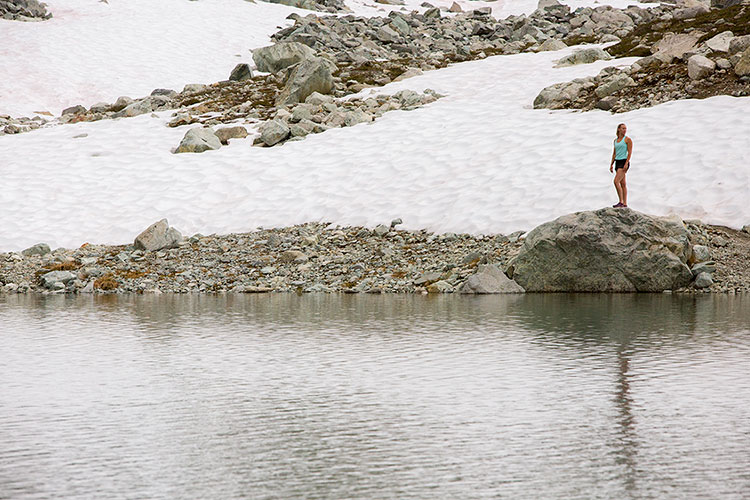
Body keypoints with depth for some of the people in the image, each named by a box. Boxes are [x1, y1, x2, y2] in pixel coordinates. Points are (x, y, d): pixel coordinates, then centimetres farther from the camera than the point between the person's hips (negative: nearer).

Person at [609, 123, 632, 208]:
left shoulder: (627, 139, -4)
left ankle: (621, 202, -17)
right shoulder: (616, 140, 15)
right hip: (617, 162, 7)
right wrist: (611, 164, 13)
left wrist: (626, 163, -20)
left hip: (624, 162, -7)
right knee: (622, 184, 7)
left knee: (616, 181, -19)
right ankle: (625, 203, 8)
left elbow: (630, 152, -10)